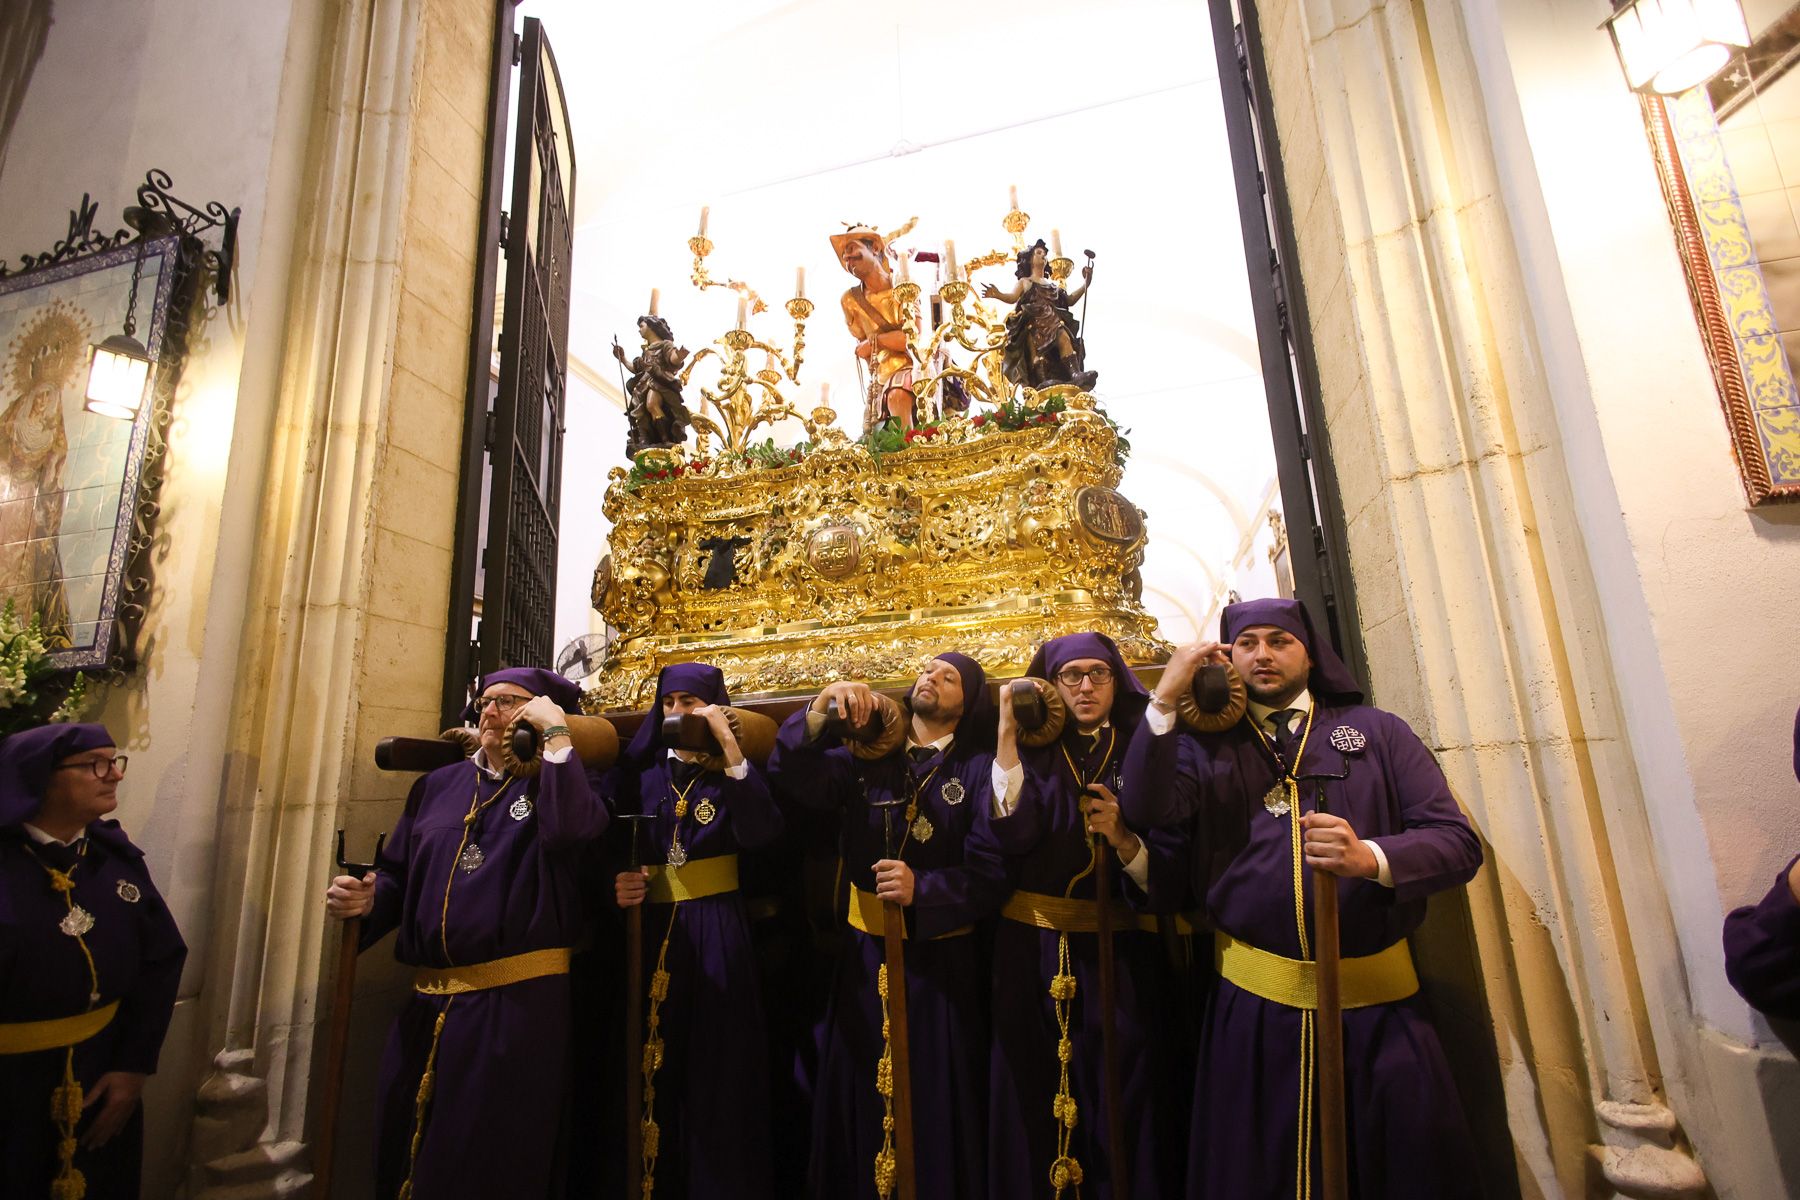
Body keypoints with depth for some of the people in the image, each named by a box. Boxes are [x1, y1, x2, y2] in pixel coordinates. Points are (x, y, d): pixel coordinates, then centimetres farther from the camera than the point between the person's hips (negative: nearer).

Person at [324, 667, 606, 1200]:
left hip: (518, 1002, -5)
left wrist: (556, 734, -21)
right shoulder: (437, 785, 12)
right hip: (427, 1004, 6)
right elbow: (399, 875, 15)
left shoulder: (555, 782, -4)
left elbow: (572, 832, -28)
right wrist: (367, 897, -8)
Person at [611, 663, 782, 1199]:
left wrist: (728, 744, -26)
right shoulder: (642, 772, 9)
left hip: (717, 932, -3)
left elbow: (761, 832, -22)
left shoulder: (730, 769, -1)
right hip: (654, 932, 3)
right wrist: (618, 882, -11)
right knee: (657, 1071, 12)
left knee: (717, 1069, 4)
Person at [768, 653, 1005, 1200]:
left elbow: (989, 873, -12)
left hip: (940, 961, -3)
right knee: (859, 1096, 18)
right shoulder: (865, 756, 4)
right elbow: (792, 777, -11)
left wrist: (922, 890, -24)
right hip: (864, 957, 3)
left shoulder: (980, 769, -5)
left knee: (934, 1104, 12)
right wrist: (822, 706, -23)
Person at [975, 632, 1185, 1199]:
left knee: (1120, 1108, 7)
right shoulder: (1032, 754, 5)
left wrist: (1123, 841, -21)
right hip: (1033, 954, 0)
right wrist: (1007, 735, -17)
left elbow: (1175, 873, -2)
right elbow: (1010, 836, -15)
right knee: (1032, 1105, 9)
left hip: (1119, 957, 0)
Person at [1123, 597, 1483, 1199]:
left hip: (1379, 1003, 1)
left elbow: (1458, 843, -3)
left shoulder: (1377, 731, 6)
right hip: (1254, 1007, 0)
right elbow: (1146, 807, -13)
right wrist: (1165, 697, -16)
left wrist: (1370, 858, -23)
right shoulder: (1207, 746, 5)